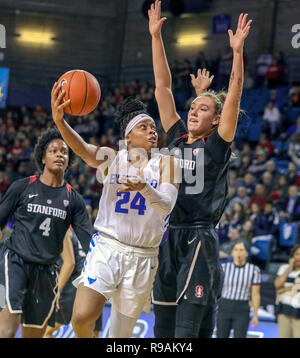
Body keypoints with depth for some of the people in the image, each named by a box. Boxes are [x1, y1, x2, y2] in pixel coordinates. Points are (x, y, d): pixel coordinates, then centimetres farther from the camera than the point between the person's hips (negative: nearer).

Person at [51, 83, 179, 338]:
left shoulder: (165, 163, 2)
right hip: (107, 249, -1)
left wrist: (144, 188, -35)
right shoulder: (112, 159, 2)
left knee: (121, 336, 7)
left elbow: (166, 206, -12)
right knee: (82, 317, -21)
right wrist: (59, 121, -41)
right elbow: (81, 148, -19)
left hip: (142, 259, 1)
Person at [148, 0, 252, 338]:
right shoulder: (177, 138, 12)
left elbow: (233, 98, -12)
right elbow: (162, 88, 10)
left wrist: (237, 51, -21)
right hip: (166, 239, 5)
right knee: (163, 328, 8)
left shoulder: (218, 145, 0)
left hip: (199, 242, -5)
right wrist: (156, 37, 8)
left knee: (190, 329, -11)